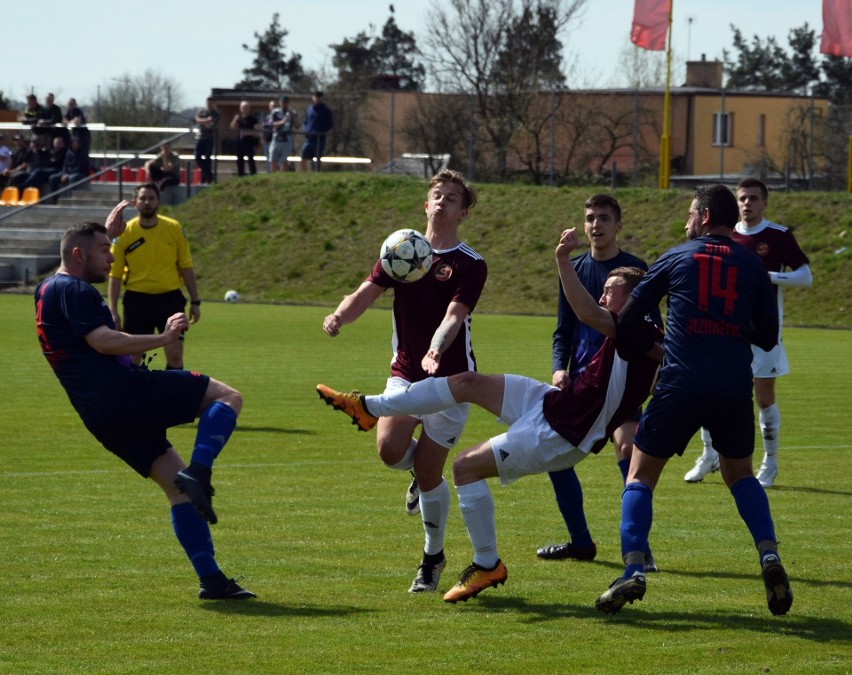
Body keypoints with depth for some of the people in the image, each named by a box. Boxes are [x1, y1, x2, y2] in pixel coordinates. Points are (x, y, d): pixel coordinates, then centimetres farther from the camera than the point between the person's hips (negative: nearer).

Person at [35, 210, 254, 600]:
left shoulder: (48, 290, 23)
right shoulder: (73, 291, -7)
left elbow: (85, 260, 48)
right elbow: (102, 341, -20)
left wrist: (106, 232, 55)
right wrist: (162, 339, -17)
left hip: (100, 418, 10)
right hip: (120, 392, -10)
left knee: (177, 486, 11)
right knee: (227, 397, -6)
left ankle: (211, 579, 4)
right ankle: (198, 473, -27)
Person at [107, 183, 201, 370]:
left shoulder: (174, 228, 1)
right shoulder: (124, 233, -2)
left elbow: (186, 267, 7)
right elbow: (115, 275, 1)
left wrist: (195, 301, 5)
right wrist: (113, 311, -4)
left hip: (169, 298, 0)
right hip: (137, 300, 0)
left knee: (175, 354, -5)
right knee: (133, 356, 3)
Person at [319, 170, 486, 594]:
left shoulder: (470, 265, -7)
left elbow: (454, 316, -22)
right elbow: (368, 292, -4)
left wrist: (436, 351, -42)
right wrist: (340, 316, -26)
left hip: (449, 377, -3)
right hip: (405, 372, 3)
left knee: (429, 475, -3)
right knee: (390, 449, -20)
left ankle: (433, 558, 19)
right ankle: (420, 474, 18)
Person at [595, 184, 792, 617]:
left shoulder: (677, 258, 7)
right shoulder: (751, 265, 10)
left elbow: (627, 318, 11)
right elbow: (767, 337, 12)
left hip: (681, 385, -2)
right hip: (735, 387, 3)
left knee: (640, 475, 8)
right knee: (740, 474, 23)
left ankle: (633, 569, -10)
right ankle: (769, 556, 2)